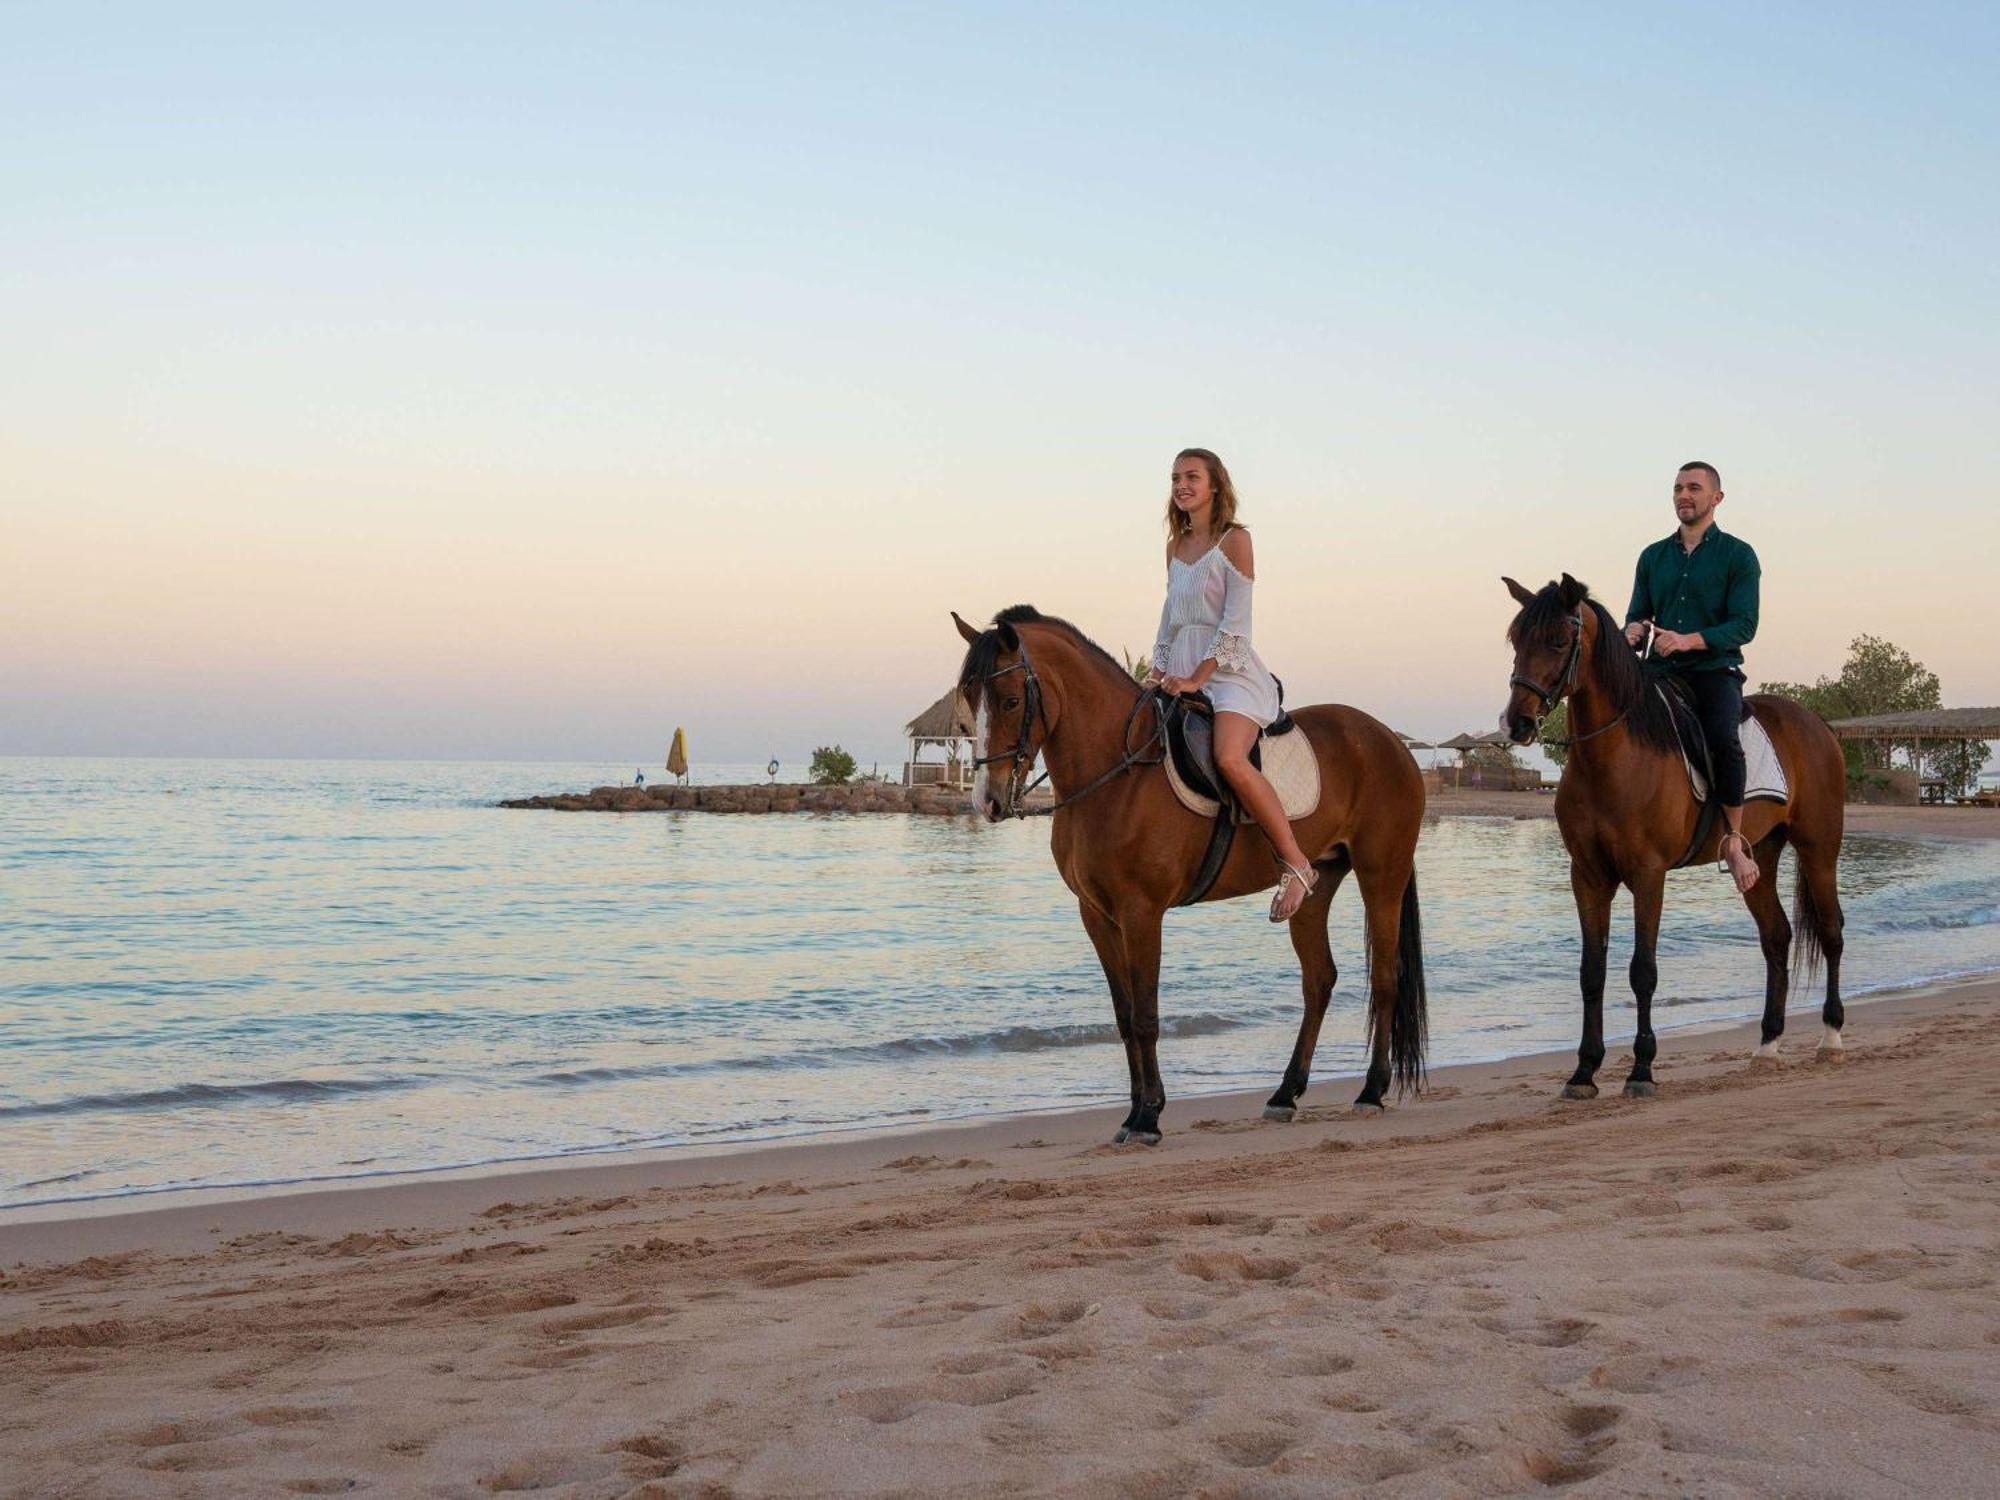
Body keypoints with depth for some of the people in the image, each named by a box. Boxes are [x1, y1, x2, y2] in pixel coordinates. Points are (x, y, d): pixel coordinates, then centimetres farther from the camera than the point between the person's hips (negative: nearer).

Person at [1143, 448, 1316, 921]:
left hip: (1229, 671, -8)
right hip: (1183, 675, 8)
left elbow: (1235, 621, -10)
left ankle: (1296, 862, -24)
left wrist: (1196, 678, -16)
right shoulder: (1176, 546, 17)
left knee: (1229, 758, -32)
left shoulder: (1235, 540, -3)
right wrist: (1160, 669, 7)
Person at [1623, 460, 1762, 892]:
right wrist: (1633, 630, -10)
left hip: (1715, 669, -4)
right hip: (1659, 670, 4)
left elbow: (1744, 625, -7)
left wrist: (1690, 640, -23)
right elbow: (1638, 613, 17)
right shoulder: (1653, 556, 16)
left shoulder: (1738, 555, 2)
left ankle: (1734, 840, -18)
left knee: (1723, 738, -32)